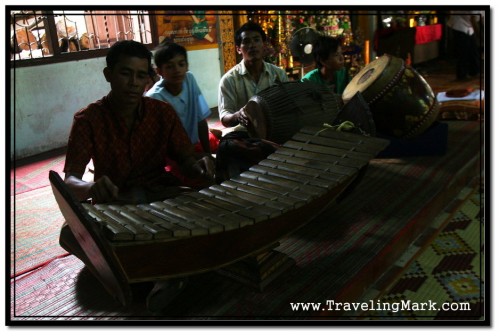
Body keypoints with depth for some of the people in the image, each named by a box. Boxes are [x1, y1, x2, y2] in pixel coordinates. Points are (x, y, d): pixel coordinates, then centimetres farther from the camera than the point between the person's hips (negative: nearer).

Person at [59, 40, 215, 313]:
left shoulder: (163, 112, -1)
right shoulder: (88, 120, -8)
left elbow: (185, 159, -1)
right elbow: (70, 181, -16)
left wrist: (199, 165, -28)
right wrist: (91, 188, -42)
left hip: (160, 194, 1)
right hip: (112, 203, -1)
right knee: (70, 233, -31)